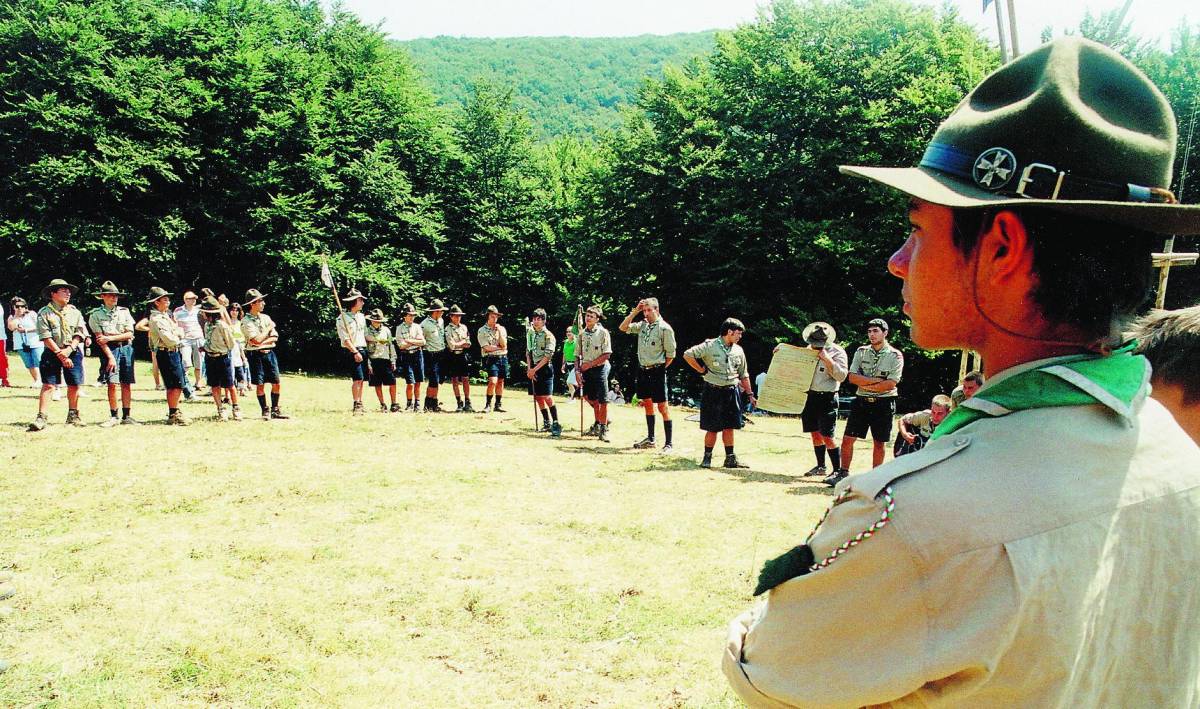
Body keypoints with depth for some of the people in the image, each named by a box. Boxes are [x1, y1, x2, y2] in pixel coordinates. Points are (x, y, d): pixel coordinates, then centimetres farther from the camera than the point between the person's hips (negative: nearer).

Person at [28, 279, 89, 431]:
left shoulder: (75, 312, 9)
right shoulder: (44, 313, -2)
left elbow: (79, 334, 3)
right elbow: (46, 337, -8)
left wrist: (68, 350, -12)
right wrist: (60, 354, -14)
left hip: (73, 352, 3)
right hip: (52, 352, -3)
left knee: (74, 385, 5)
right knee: (48, 385, -9)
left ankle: (73, 416, 18)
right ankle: (41, 418, -10)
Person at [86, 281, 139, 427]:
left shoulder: (124, 312, 9)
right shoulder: (96, 315, 2)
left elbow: (130, 334, 3)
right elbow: (100, 338, -5)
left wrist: (110, 337, -9)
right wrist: (110, 357, -13)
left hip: (126, 348, 3)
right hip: (109, 349, -3)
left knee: (127, 384, 2)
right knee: (112, 383, -9)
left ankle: (126, 416, 9)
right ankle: (114, 416, 1)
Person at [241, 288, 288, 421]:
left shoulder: (266, 317, 11)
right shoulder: (246, 321, -8)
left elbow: (275, 337, 4)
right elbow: (257, 339, -17)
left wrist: (262, 342, -12)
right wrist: (269, 328, -6)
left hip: (269, 352, 5)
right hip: (255, 355, -5)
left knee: (276, 382, 2)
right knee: (260, 384, -2)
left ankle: (275, 410, 13)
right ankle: (265, 411, 9)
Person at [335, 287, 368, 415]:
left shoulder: (361, 316, 16)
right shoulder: (343, 317, -8)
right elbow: (345, 338, -13)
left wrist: (366, 351, 15)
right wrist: (355, 352, -20)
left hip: (363, 350, 7)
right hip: (352, 352, -7)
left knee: (361, 379, 8)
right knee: (357, 378, -14)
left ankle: (359, 404, 13)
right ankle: (356, 406, -11)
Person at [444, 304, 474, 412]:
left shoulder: (464, 327, 12)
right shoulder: (448, 329, -2)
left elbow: (468, 344, 8)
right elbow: (452, 345, -12)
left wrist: (458, 344, -8)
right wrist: (463, 342, -1)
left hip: (463, 356, 3)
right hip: (453, 356, -3)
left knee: (466, 379, 0)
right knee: (455, 380, 1)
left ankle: (467, 403, 3)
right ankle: (460, 404, 7)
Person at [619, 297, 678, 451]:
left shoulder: (665, 328, -10)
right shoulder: (642, 325, 9)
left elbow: (670, 354, -7)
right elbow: (623, 327, 7)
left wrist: (660, 368, -3)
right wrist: (635, 311, 1)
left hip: (657, 371, -7)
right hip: (642, 370, 7)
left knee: (662, 406, -5)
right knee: (647, 404, 14)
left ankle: (668, 443, -1)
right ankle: (650, 439, 25)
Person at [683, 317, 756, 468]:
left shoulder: (738, 350, 9)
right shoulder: (710, 346, -9)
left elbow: (744, 375, 17)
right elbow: (687, 355, -10)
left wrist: (750, 394, 16)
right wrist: (701, 370, -8)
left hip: (731, 392, 5)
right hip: (713, 392, -5)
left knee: (729, 426, 7)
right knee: (712, 428, 0)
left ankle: (730, 458, 14)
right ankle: (707, 458, 14)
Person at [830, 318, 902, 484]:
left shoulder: (895, 355, -4)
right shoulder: (861, 352, 6)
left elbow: (890, 384, -14)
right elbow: (852, 377, -5)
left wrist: (865, 384, -10)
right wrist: (877, 380, -14)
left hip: (883, 403, -2)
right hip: (861, 401, 3)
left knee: (879, 443, 7)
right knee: (847, 439, 0)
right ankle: (843, 473, 12)